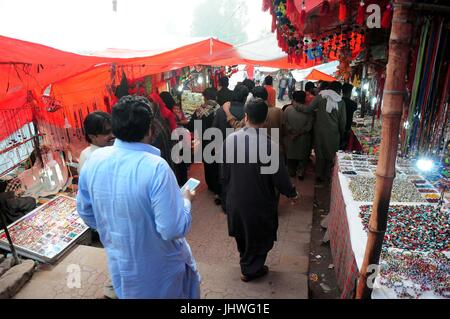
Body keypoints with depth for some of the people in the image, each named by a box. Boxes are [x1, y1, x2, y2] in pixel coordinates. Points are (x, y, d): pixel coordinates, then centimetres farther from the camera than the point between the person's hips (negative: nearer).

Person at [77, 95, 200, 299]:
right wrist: (186, 200, -11)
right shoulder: (156, 167, -32)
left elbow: (85, 211, 2)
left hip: (119, 263, 5)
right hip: (159, 267, -5)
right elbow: (174, 229, -30)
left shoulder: (94, 159, -11)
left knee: (130, 293, 30)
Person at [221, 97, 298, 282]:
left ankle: (245, 261, 51)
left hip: (235, 199, 5)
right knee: (258, 237, 20)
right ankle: (250, 270, 38)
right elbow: (279, 176, -16)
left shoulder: (230, 139, -11)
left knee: (242, 232, 28)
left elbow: (224, 172, -1)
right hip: (259, 201, -5)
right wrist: (291, 193, 4)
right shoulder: (268, 145, -25)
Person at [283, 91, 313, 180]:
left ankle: (291, 172, 33)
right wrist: (299, 133, -6)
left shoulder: (288, 109, -13)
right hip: (304, 138, -1)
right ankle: (300, 173, 23)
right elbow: (309, 126, -13)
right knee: (303, 156, 17)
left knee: (291, 154, 19)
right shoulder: (308, 110, -14)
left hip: (290, 137, 1)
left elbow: (285, 124, -11)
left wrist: (293, 133, -3)